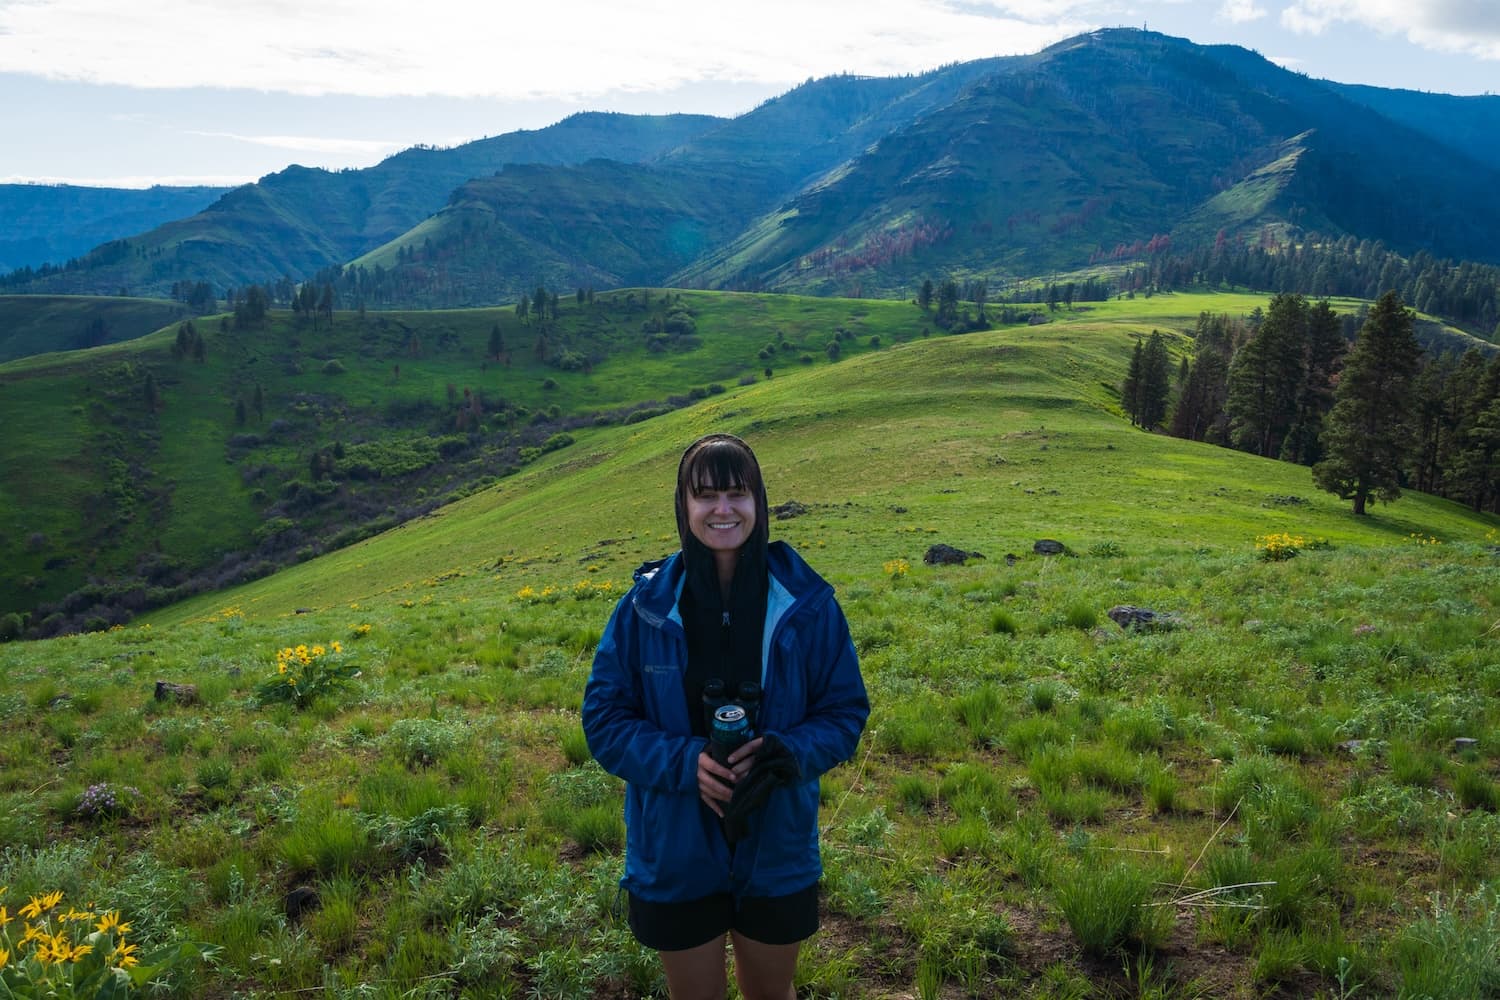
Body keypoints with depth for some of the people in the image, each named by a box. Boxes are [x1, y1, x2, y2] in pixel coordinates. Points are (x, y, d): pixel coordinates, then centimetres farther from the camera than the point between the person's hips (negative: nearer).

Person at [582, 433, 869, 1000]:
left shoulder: (805, 602, -10)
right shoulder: (646, 606, -11)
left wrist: (786, 754, -25)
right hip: (677, 857, 0)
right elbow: (604, 721, -7)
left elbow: (846, 712, -4)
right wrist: (684, 762, -25)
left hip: (778, 852, 1)